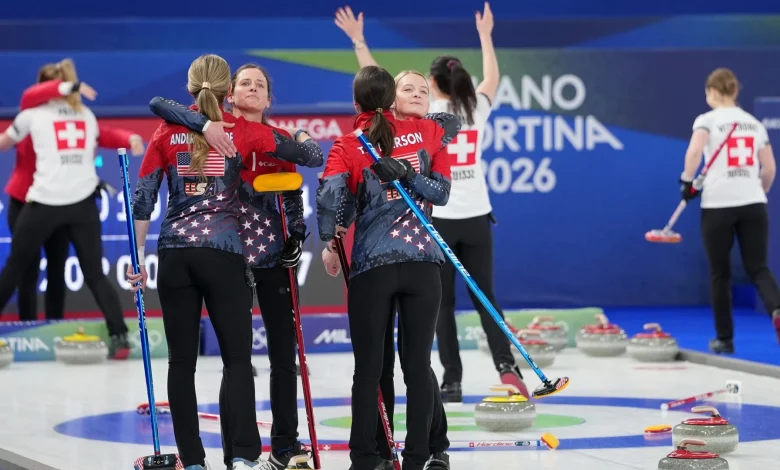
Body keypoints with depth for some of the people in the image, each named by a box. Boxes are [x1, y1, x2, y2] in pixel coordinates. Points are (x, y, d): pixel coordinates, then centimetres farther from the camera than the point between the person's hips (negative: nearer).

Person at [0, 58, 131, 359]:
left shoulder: (33, 114, 8)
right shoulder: (87, 116, 17)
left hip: (44, 202, -3)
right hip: (83, 202, 3)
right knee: (95, 275, 4)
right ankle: (119, 337, -11)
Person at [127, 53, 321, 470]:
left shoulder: (168, 132, 6)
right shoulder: (244, 131, 2)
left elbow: (143, 198, 3)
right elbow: (306, 154, 8)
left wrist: (138, 257, 9)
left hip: (175, 252, 2)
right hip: (223, 252, -2)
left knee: (181, 360, 6)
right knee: (237, 358, 0)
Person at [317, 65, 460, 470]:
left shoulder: (347, 147, 0)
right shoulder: (424, 132, 7)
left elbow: (329, 195, -14)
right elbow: (441, 193, 7)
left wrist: (329, 240, 2)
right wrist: (407, 174, -2)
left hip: (371, 266, -1)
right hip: (422, 263, 2)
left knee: (368, 368, 5)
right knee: (418, 366, 4)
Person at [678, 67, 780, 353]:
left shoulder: (708, 119, -2)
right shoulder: (754, 123, 12)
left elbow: (694, 151, -21)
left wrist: (687, 181, -6)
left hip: (718, 205, -3)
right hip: (753, 204, 3)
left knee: (720, 273, 10)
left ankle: (725, 339, 14)